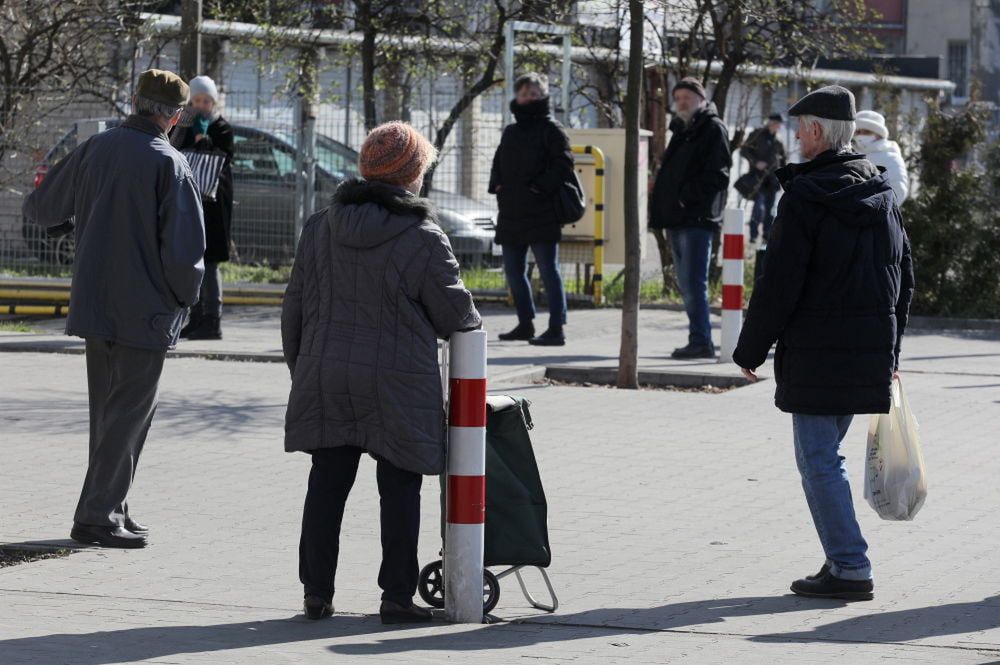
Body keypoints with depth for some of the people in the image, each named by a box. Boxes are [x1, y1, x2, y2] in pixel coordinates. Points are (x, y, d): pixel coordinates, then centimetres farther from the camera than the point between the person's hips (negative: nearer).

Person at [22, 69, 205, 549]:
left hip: (95, 306, 6)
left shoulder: (95, 149, 2)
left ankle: (110, 507, 23)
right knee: (129, 413, 2)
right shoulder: (169, 166, -15)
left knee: (107, 411, 17)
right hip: (146, 311, -6)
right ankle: (97, 515, -1)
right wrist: (187, 294, -1)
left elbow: (40, 209, 13)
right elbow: (184, 250, -20)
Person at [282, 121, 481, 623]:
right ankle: (397, 596, 4)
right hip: (398, 385, -4)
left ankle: (317, 591, 10)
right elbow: (455, 315, -3)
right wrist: (473, 323, 20)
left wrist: (300, 366, 19)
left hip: (326, 379, 4)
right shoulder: (423, 239, -11)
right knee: (399, 488, 4)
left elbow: (294, 307, 8)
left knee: (327, 484, 9)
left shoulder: (319, 228, 4)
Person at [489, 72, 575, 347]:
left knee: (548, 271, -6)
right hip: (511, 214, 8)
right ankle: (525, 324, 23)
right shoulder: (511, 131, 18)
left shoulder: (551, 129, -4)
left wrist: (540, 187, -18)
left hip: (541, 213, -8)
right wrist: (496, 185, 8)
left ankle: (556, 329, -5)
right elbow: (498, 163, 26)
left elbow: (564, 164, -12)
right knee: (513, 271, 12)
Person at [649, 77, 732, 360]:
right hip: (678, 218, 9)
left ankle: (700, 340, -11)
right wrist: (662, 205, 11)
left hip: (697, 218, -9)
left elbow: (717, 175, -14)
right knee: (686, 283, 11)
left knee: (693, 282, -12)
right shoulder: (681, 130, 21)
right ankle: (700, 340, 15)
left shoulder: (713, 129, -5)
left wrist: (689, 197, -18)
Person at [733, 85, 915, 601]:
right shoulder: (880, 194, 11)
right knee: (825, 456, 17)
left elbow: (779, 283, -14)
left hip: (817, 352, -7)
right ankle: (843, 559, 16)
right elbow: (904, 276, 17)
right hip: (871, 349, 7)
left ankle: (850, 568, -6)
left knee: (819, 461, -3)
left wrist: (750, 349, -4)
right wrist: (890, 349, 24)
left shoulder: (805, 196, -13)